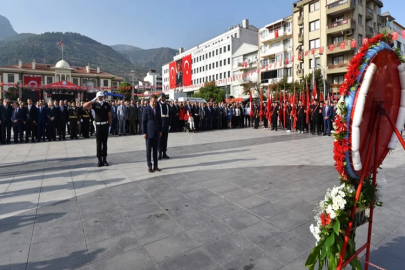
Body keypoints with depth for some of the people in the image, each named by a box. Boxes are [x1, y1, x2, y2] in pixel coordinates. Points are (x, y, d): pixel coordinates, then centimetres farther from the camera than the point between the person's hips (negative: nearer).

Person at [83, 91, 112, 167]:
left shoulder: (107, 104, 5)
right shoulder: (95, 104, 1)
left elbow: (110, 116, 4)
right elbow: (85, 106, -16)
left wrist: (110, 126, -1)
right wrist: (93, 100, -13)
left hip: (105, 125, 1)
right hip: (98, 126, -1)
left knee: (104, 143, 8)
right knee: (99, 144, 2)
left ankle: (104, 159, 16)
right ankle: (99, 160, 8)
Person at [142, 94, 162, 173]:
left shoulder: (158, 108, 8)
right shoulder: (146, 109, -5)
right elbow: (143, 122, -5)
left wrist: (160, 130, 8)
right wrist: (144, 133, -9)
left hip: (156, 132, 4)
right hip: (149, 132, -4)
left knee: (155, 149, 8)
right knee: (148, 150, 4)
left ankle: (155, 166, 15)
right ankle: (149, 166, 12)